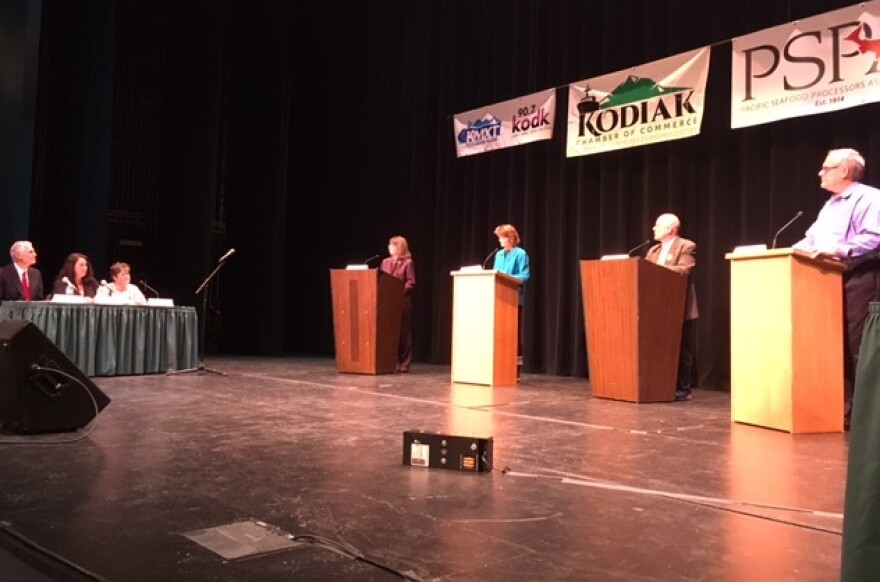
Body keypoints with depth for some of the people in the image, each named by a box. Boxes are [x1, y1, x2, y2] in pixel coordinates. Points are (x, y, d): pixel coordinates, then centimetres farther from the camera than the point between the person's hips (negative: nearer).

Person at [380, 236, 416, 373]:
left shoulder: (408, 263, -1)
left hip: (402, 300, -5)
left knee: (403, 332, 0)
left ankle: (404, 363, 4)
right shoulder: (385, 261, 15)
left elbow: (411, 283, -8)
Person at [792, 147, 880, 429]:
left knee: (855, 347, -7)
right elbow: (811, 239, 24)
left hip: (857, 279, -9)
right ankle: (841, 404, 14)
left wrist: (841, 250, -26)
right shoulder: (830, 205, 24)